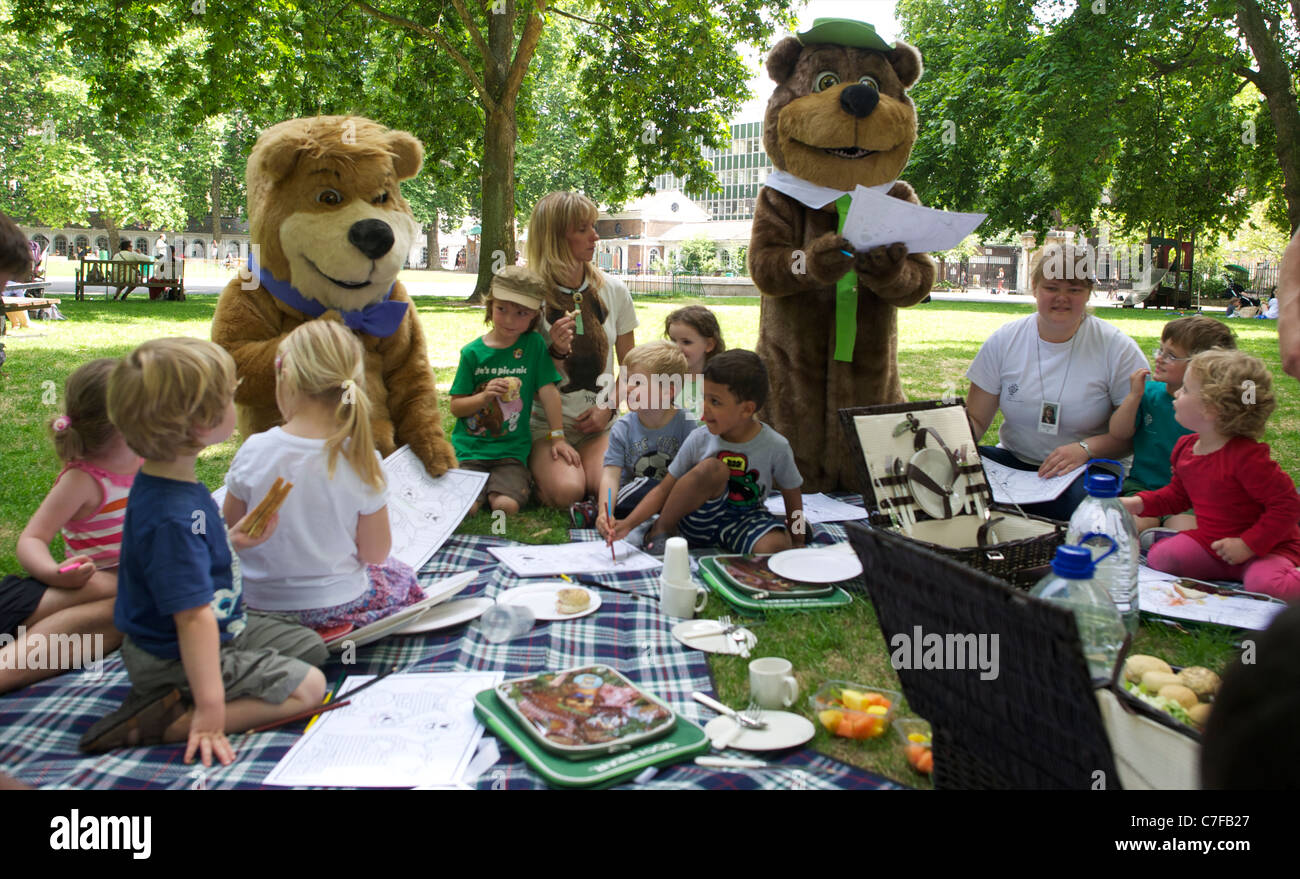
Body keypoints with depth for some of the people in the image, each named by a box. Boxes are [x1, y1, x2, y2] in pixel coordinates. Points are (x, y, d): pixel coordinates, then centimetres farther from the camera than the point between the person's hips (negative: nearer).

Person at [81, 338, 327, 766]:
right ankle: (167, 722, -12)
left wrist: (234, 542, 3)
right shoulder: (172, 517, -33)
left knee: (311, 647, 17)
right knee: (306, 687, -13)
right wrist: (210, 711, -31)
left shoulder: (169, 483, -1)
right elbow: (194, 618, -33)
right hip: (170, 660, -10)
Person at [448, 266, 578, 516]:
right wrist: (484, 397, -15)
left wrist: (558, 438, 0)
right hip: (470, 446, 1)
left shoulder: (534, 345, -1)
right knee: (465, 506, -18)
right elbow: (456, 407, 3)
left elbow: (548, 392, 0)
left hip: (511, 448, 0)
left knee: (507, 505, -21)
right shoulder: (473, 352, 0)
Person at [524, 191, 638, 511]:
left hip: (599, 423, 2)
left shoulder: (613, 290, 4)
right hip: (546, 423, -2)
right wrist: (556, 351, -20)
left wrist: (609, 407, -3)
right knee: (566, 491, -28)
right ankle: (535, 466, 5)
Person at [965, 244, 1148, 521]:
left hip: (1086, 470, -2)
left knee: (1086, 498, -38)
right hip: (1013, 461, 2)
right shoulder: (1004, 341, 3)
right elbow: (976, 420, 4)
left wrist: (1086, 449, -21)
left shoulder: (1117, 348, -4)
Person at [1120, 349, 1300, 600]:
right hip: (1209, 542, 6)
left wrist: (1248, 545, -23)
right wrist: (1139, 503, 1)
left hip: (1266, 547, -6)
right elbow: (1178, 494, 18)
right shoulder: (1185, 447, 2)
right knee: (1160, 556, -16)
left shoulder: (1247, 456, -23)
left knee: (1266, 584, -33)